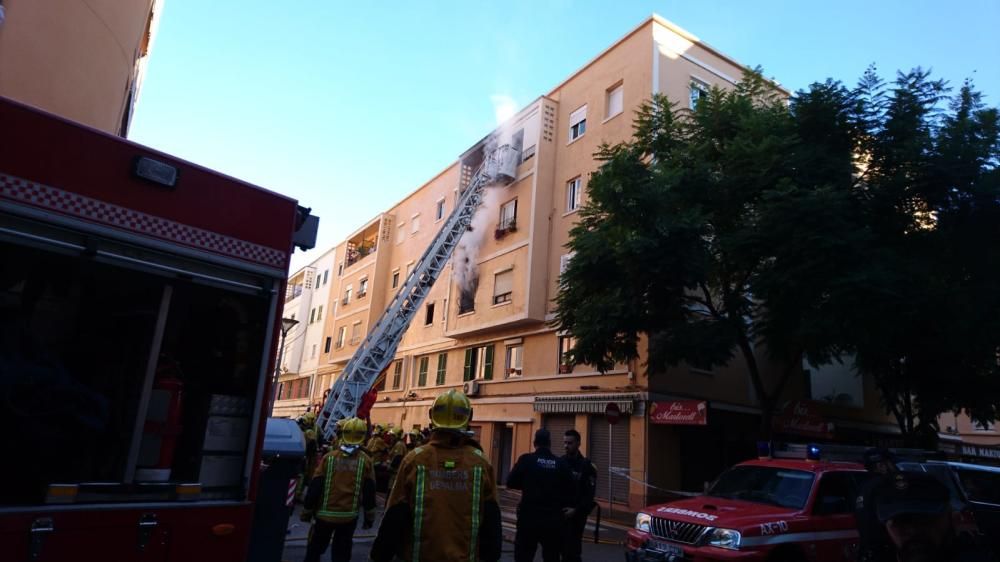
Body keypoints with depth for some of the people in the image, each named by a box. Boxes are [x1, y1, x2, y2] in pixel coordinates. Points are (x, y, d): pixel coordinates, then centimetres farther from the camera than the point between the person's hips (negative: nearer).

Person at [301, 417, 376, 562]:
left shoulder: (329, 457, -7)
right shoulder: (365, 461, -6)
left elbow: (315, 487, -5)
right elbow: (369, 492, -3)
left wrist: (307, 511, 6)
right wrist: (369, 516, 7)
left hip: (325, 514, 0)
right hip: (349, 516, 0)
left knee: (314, 550, 18)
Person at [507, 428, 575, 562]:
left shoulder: (526, 459, -8)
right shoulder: (561, 463, -2)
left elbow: (511, 483, -3)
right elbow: (569, 490, 2)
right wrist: (567, 507, 20)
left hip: (529, 517, -2)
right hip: (553, 519, 2)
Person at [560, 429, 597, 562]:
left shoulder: (587, 466, -2)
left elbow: (589, 495, -7)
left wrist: (576, 510, -17)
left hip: (576, 515, -3)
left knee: (572, 551, -5)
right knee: (561, 549, 5)